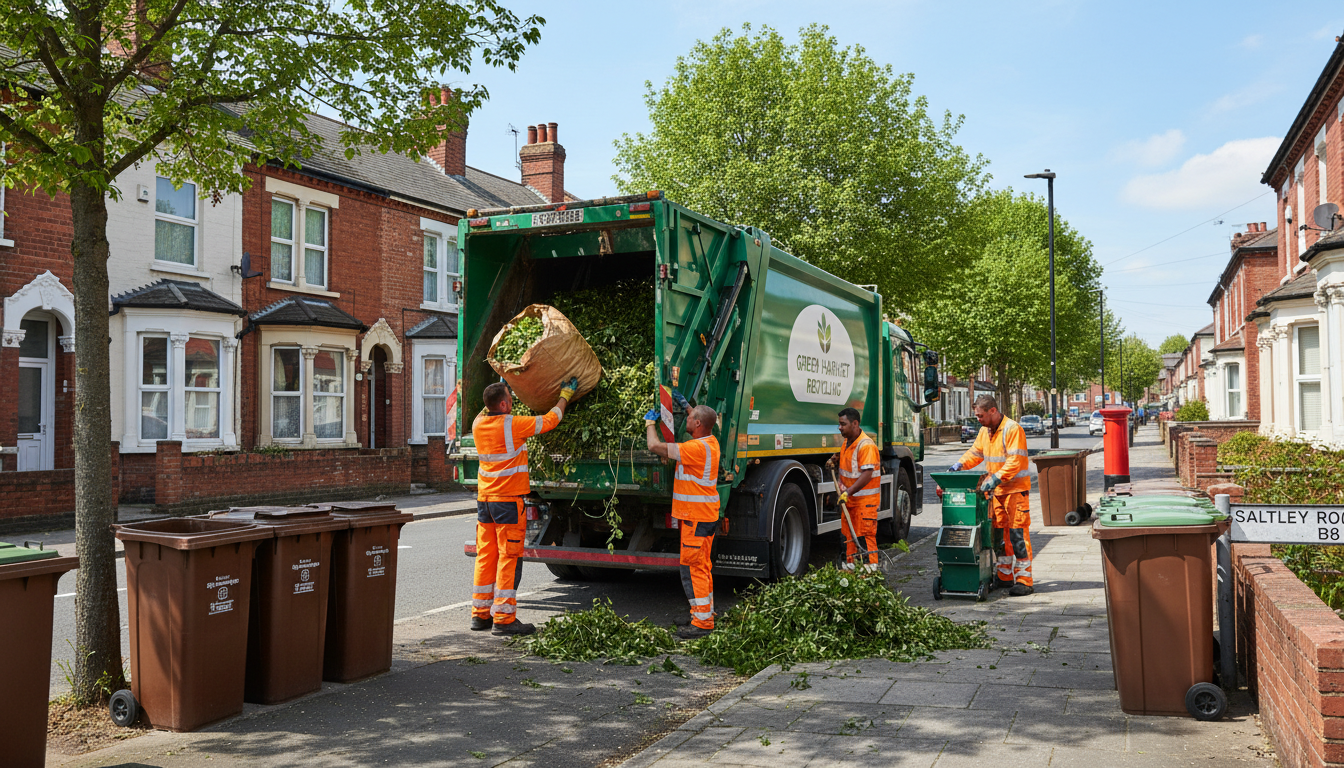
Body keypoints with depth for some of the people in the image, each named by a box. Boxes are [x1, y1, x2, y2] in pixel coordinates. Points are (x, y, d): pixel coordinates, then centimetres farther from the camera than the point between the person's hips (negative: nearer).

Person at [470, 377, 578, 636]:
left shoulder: (478, 424, 3)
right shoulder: (513, 425, -14)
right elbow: (550, 420, -2)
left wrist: (497, 393, 35)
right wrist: (565, 395, 11)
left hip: (484, 499, 7)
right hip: (508, 500, -7)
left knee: (485, 557, 12)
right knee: (509, 558, -2)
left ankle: (480, 614, 19)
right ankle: (503, 618, -1)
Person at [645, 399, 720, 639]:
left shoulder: (696, 448, -22)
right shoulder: (711, 441, 6)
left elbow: (655, 446, -22)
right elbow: (704, 420, 33)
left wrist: (650, 422, -4)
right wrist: (685, 404, 28)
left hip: (695, 517, -10)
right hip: (706, 514, 10)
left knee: (692, 568, -6)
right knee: (702, 567, 18)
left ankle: (702, 622, -3)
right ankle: (706, 614, 28)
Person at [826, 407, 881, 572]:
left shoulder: (866, 445, -20)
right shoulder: (847, 442, 11)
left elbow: (867, 474, -26)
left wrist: (848, 492, -29)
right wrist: (835, 461, 13)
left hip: (865, 500, -9)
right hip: (849, 498, 9)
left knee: (864, 534, -6)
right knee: (849, 533, 12)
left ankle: (870, 567, 0)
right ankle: (851, 565, 20)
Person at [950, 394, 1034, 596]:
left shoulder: (1012, 429, -15)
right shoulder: (985, 431, 11)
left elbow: (1014, 462, -21)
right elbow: (975, 452, 21)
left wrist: (996, 478, -29)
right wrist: (960, 464, 5)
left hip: (1015, 488, -8)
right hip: (996, 490, 8)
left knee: (1018, 533, -7)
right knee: (999, 532, 12)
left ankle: (1024, 581, -3)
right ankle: (1004, 576, 22)